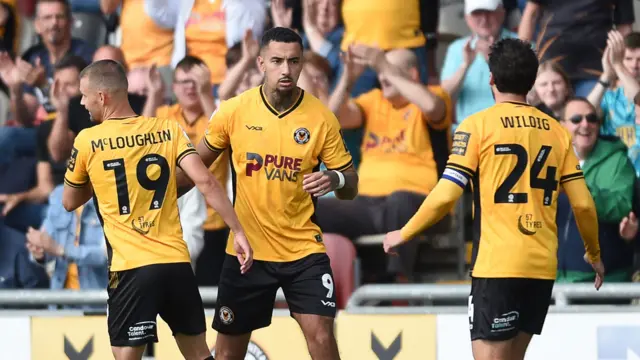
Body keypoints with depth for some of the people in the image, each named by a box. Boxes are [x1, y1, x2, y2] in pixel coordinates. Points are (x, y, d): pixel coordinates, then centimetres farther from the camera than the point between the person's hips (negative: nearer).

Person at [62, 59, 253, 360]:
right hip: (177, 262, 4)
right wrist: (238, 231, -4)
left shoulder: (88, 141, 0)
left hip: (131, 268, -3)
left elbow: (70, 202, 14)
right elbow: (205, 182, -5)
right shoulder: (168, 129, 5)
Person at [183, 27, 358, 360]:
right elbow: (197, 163, 11)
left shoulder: (321, 118, -8)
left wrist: (336, 180, -24)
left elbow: (351, 185, -1)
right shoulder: (233, 111, -6)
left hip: (303, 248, -1)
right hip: (246, 248, 1)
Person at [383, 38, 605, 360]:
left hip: (497, 264, -5)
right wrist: (594, 254, 24)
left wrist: (403, 234, 5)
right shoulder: (556, 130, 9)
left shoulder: (478, 125, -4)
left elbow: (445, 196, -10)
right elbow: (583, 203, 7)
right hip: (542, 267, 5)